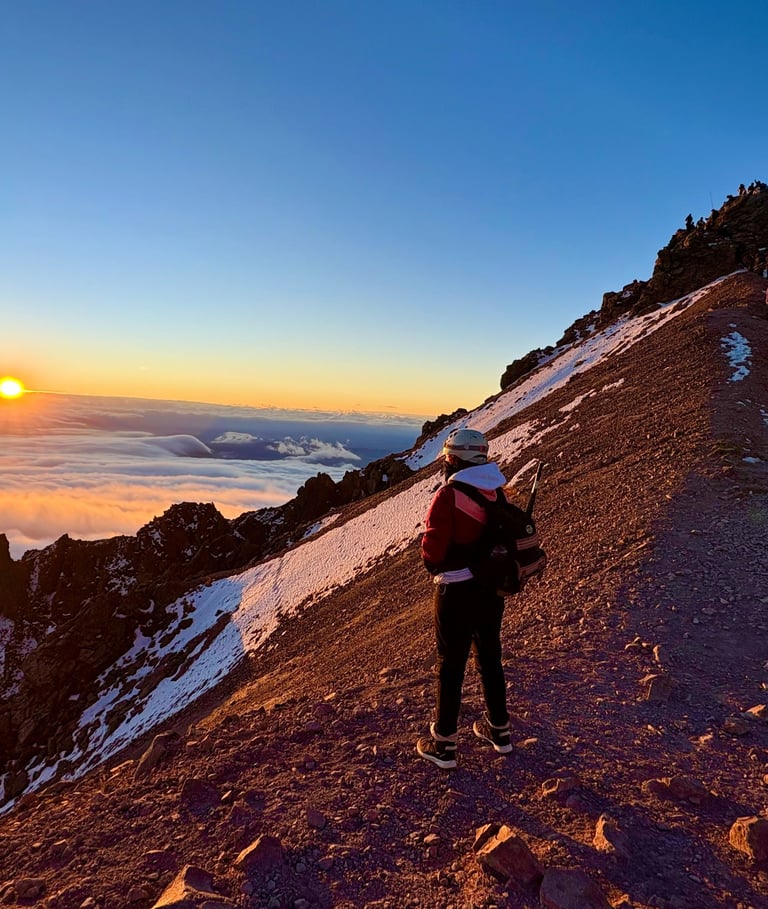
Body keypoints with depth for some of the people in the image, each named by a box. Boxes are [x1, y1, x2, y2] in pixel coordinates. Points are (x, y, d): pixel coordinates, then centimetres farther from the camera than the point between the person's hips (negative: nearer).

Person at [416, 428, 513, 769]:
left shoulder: (449, 495, -21)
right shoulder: (498, 492, -1)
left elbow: (432, 551, -20)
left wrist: (434, 567, 0)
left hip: (457, 593, -6)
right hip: (492, 589, 6)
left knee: (451, 667, 7)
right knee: (490, 660, 21)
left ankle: (444, 744, 21)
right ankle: (499, 730, 37)